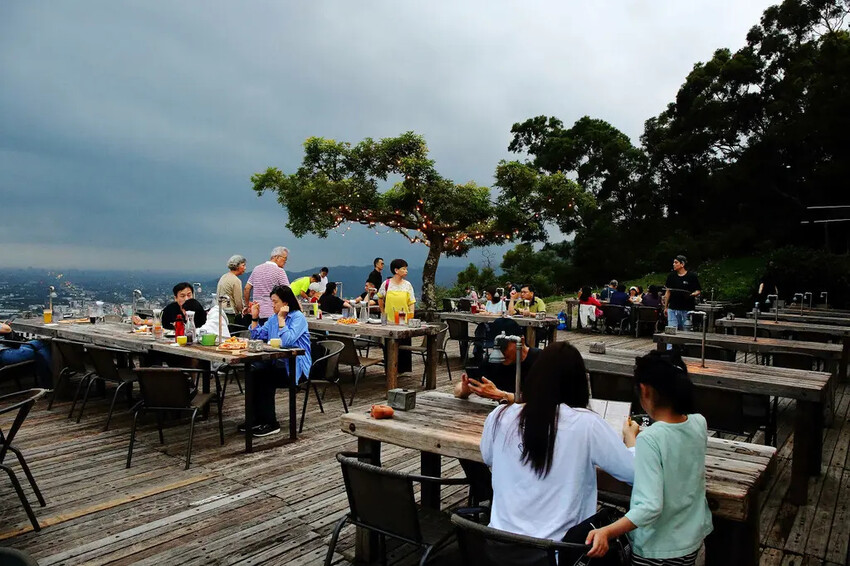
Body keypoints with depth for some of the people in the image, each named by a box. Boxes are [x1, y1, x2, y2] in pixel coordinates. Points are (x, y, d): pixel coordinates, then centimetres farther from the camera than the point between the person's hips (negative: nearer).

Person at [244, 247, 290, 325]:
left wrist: (247, 304, 24)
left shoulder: (257, 269, 11)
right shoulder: (279, 271, -8)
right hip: (272, 313, -6)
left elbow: (247, 288, 13)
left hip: (257, 312, 6)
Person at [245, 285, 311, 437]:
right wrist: (255, 317, 8)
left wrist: (281, 319, -21)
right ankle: (257, 418, -11)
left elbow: (287, 341, -24)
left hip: (295, 366, -7)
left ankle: (271, 423, -16)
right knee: (253, 371, -20)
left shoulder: (298, 317, -9)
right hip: (277, 362, 7)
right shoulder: (273, 318, 15)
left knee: (263, 376, -26)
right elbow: (257, 336, 18)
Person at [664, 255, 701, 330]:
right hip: (673, 309, 2)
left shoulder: (692, 276, -3)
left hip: (687, 310, -2)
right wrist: (666, 307, 10)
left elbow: (698, 291, 0)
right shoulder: (671, 276, 7)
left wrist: (692, 294, -22)